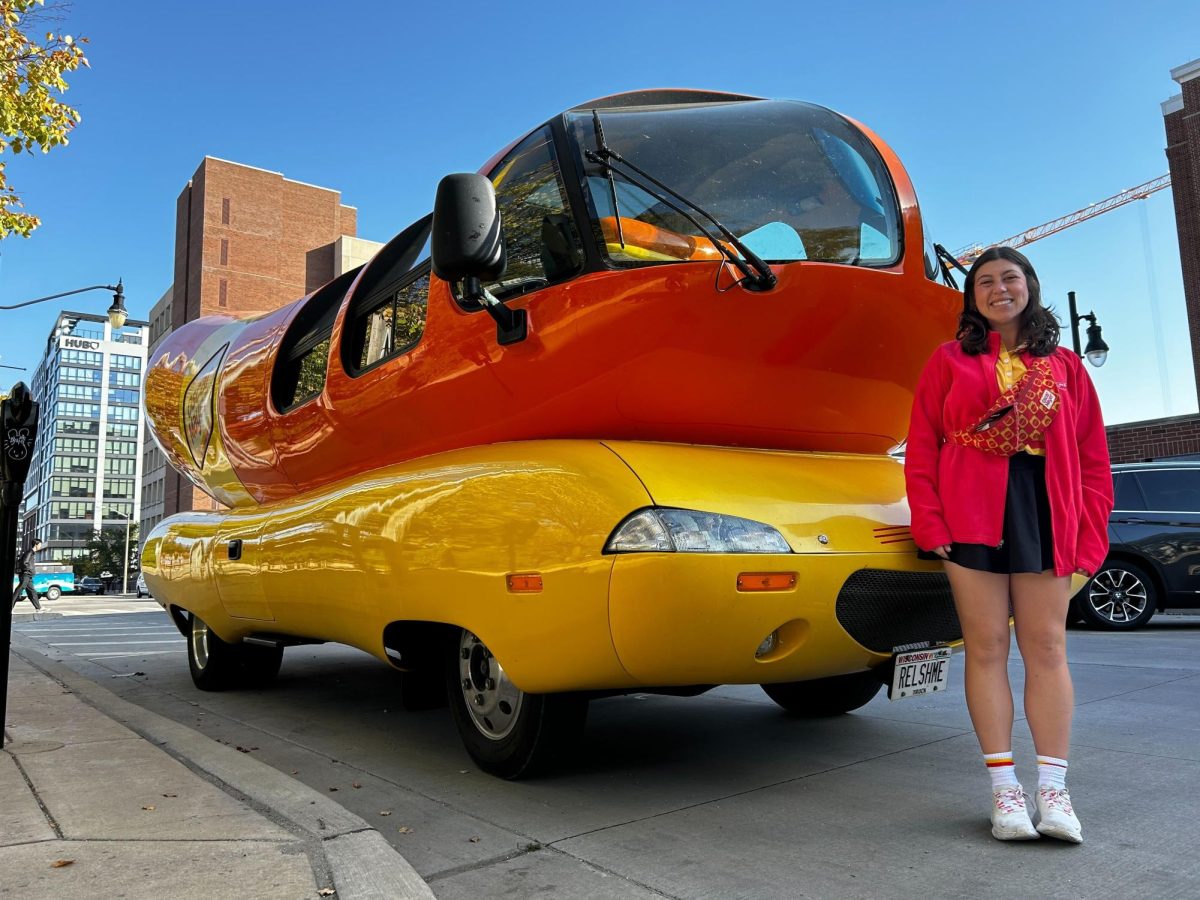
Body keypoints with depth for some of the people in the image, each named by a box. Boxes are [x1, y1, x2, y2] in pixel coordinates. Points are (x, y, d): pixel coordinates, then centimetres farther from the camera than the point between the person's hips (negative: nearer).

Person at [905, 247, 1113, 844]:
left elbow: (1092, 456, 10)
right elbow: (921, 447, 3)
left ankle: (1053, 790, 11)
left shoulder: (1064, 367, 14)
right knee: (987, 648, 1)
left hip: (1046, 516, 2)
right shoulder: (951, 359, 9)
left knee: (1046, 649, 3)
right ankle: (1004, 789, 9)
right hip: (971, 514, -1)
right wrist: (930, 524, -8)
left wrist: (1090, 536, 0)